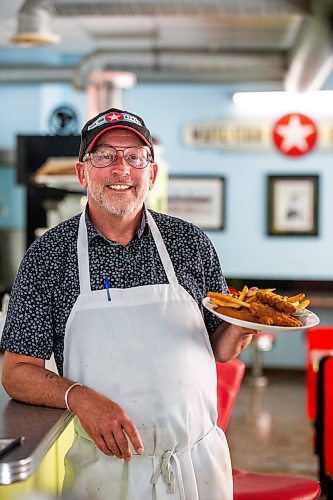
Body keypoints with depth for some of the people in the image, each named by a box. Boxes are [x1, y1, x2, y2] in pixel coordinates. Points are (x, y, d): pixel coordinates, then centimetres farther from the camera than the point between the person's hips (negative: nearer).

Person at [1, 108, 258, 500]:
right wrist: (79, 397, -22)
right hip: (105, 462, -2)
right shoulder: (48, 254, -6)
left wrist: (243, 327, -12)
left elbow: (218, 349, 9)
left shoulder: (190, 242, 0)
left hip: (199, 461, 2)